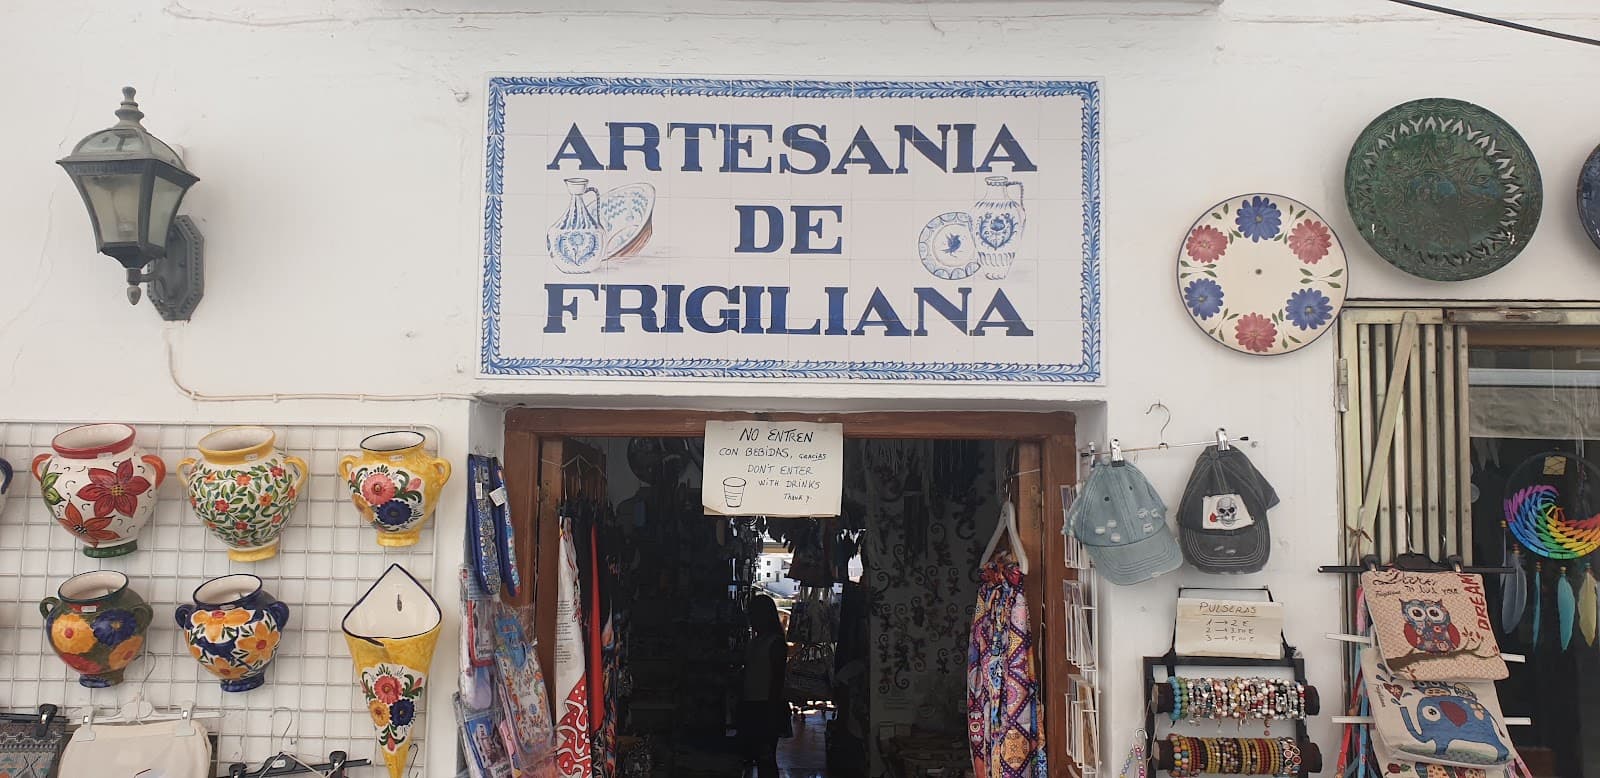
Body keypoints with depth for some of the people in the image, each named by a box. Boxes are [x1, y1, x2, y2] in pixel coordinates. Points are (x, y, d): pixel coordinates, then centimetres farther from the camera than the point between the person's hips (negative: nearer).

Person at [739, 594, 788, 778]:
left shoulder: (776, 643, -9)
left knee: (766, 758, -8)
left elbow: (777, 680, -13)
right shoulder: (754, 642, 15)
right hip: (750, 706, 8)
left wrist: (772, 713, -17)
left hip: (766, 708, -8)